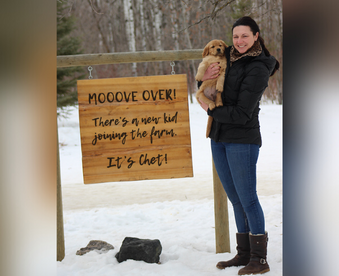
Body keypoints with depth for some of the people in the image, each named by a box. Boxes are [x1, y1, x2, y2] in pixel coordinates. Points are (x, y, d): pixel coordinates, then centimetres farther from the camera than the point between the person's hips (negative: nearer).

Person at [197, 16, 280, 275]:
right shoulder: (228, 56, 8)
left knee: (247, 198, -5)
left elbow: (242, 114, -18)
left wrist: (210, 110, -6)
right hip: (219, 139, 8)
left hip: (243, 140, -8)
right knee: (236, 200, 12)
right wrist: (205, 78, -7)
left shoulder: (257, 69, -14)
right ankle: (244, 254, 20)